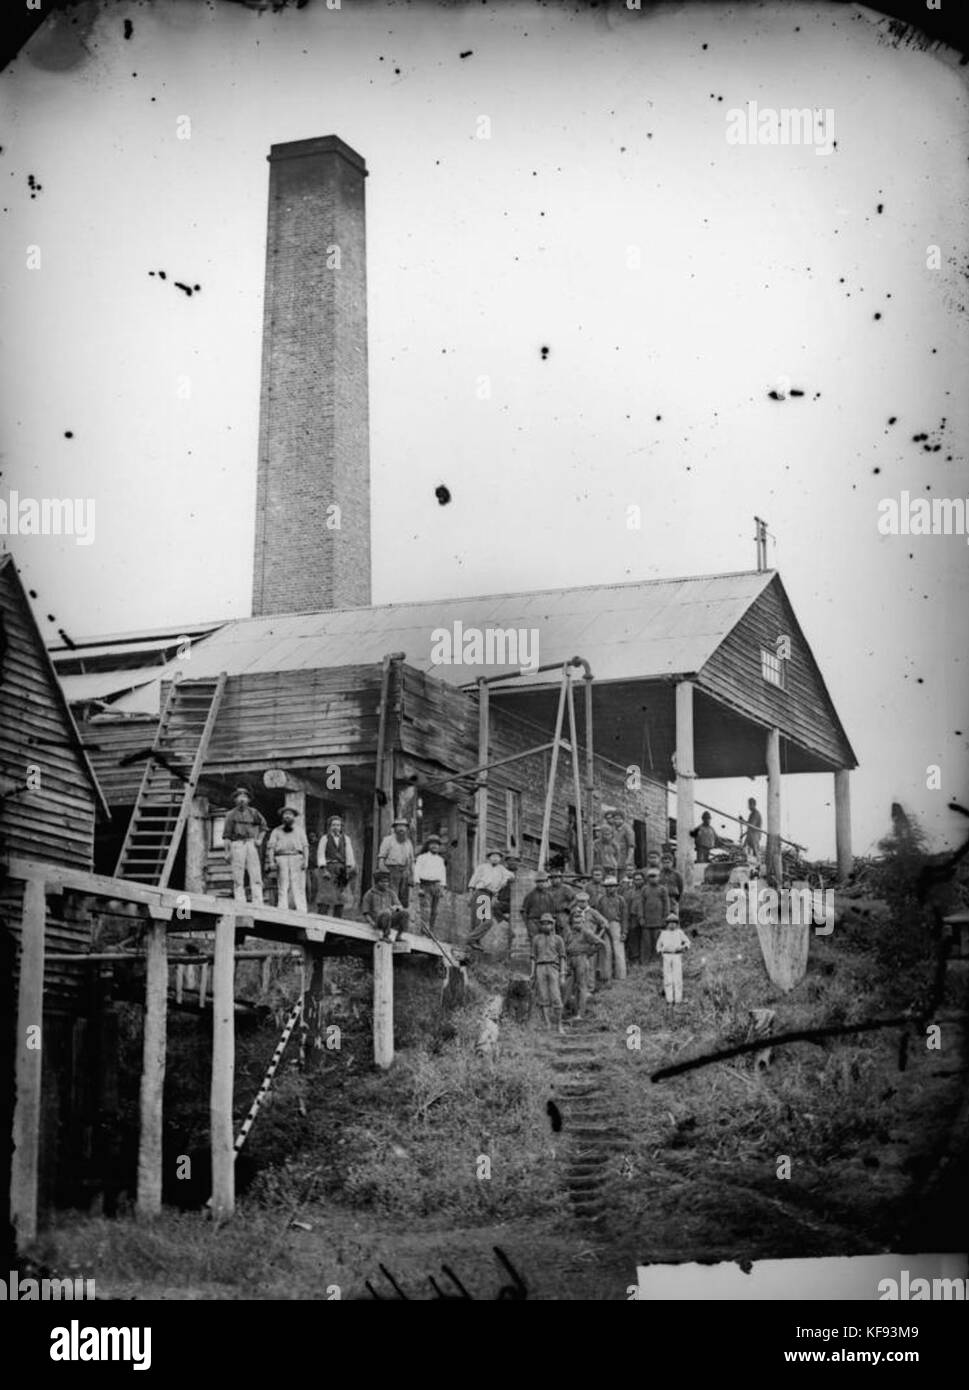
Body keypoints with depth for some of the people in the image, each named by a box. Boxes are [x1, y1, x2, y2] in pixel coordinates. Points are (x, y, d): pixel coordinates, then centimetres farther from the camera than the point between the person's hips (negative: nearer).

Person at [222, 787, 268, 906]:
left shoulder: (253, 812, 13)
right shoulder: (231, 814, 8)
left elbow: (263, 826, 26)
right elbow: (226, 835, 4)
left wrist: (260, 839, 12)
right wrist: (227, 852, -4)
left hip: (251, 844, 2)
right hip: (237, 845, -2)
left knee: (256, 874, -6)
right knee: (238, 876, -5)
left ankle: (258, 902, -9)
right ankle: (240, 904, -7)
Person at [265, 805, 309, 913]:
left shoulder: (300, 830, 20)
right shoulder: (277, 831, 19)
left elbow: (305, 846, 13)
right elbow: (270, 847, 11)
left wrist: (306, 861, -1)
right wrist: (271, 862, -2)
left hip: (297, 857, 0)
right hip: (282, 859, 0)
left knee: (298, 887, -8)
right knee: (283, 887, -5)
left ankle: (301, 911, -13)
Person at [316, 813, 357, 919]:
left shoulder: (346, 839, 12)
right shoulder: (325, 839, 4)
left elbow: (349, 855, 8)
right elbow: (320, 855, -1)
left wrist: (349, 869, -3)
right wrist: (324, 870, -10)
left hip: (341, 870, 3)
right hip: (328, 869, -3)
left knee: (341, 897, 1)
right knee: (325, 896, -10)